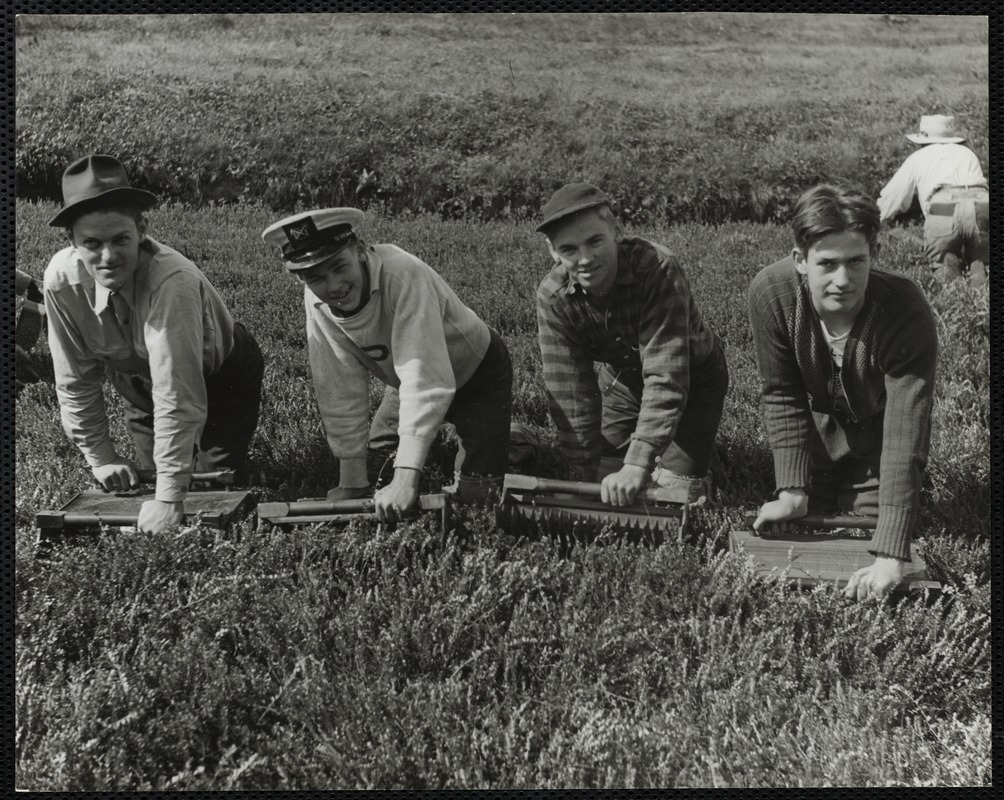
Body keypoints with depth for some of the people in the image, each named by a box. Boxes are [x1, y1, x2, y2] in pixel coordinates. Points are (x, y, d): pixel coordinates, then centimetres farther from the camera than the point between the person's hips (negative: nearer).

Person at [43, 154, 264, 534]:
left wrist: (169, 497, -43)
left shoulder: (172, 281, -42)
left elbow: (177, 396, -43)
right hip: (139, 383, 4)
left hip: (222, 373, -4)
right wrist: (100, 457, -11)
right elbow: (76, 380, -14)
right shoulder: (61, 279, -27)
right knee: (145, 481, 7)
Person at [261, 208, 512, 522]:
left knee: (474, 496, -14)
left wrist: (406, 478, -50)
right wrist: (352, 485, -19)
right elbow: (339, 392, -17)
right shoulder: (316, 302, -20)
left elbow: (426, 380, -44)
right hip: (403, 386, 5)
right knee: (373, 471, -1)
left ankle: (507, 440, 15)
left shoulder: (403, 275, -38)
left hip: (478, 374, -5)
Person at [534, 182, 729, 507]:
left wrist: (637, 465, -47)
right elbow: (570, 394, -22)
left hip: (692, 379, -3)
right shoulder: (552, 296, -24)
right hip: (621, 378, 3)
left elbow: (667, 378, -41)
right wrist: (588, 478, -26)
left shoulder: (658, 270, -37)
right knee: (606, 494, 1)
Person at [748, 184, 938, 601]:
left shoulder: (907, 312, -38)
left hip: (876, 434, -2)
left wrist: (890, 555, -46)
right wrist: (793, 491, -23)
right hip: (817, 427, 2)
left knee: (867, 530, 0)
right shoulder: (771, 292, -30)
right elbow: (783, 397, -16)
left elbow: (904, 436, -41)